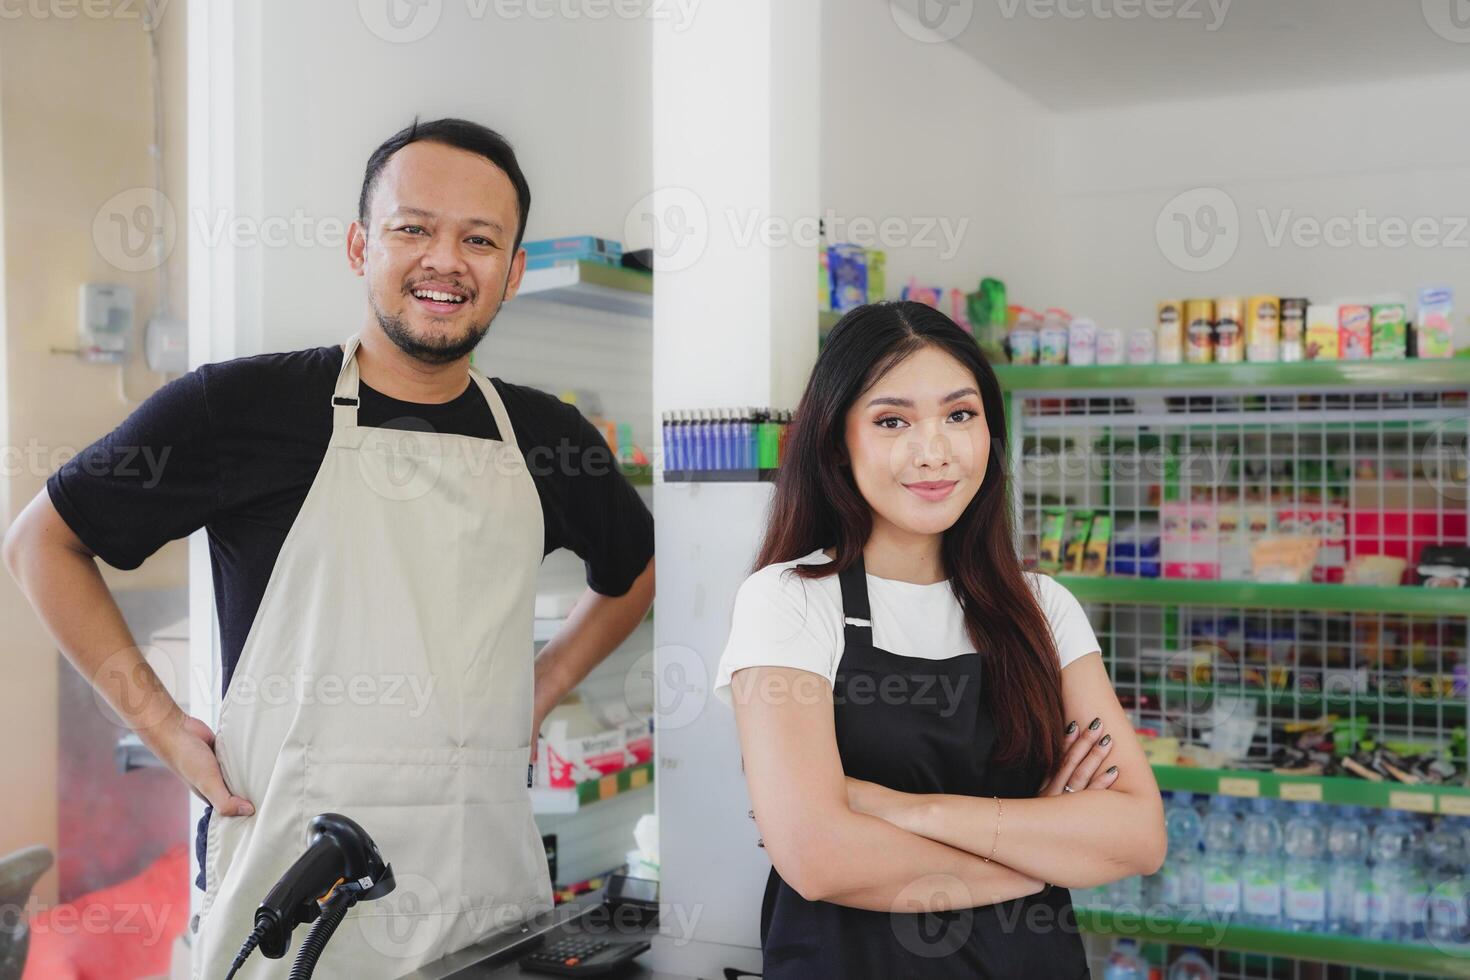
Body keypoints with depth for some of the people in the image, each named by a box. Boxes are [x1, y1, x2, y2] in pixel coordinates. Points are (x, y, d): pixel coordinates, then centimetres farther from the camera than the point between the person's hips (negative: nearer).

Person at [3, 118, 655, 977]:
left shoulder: (545, 436, 6)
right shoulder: (243, 406, -6)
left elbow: (637, 571, 25)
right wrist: (163, 726, -2)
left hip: (491, 875, 4)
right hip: (293, 876, -3)